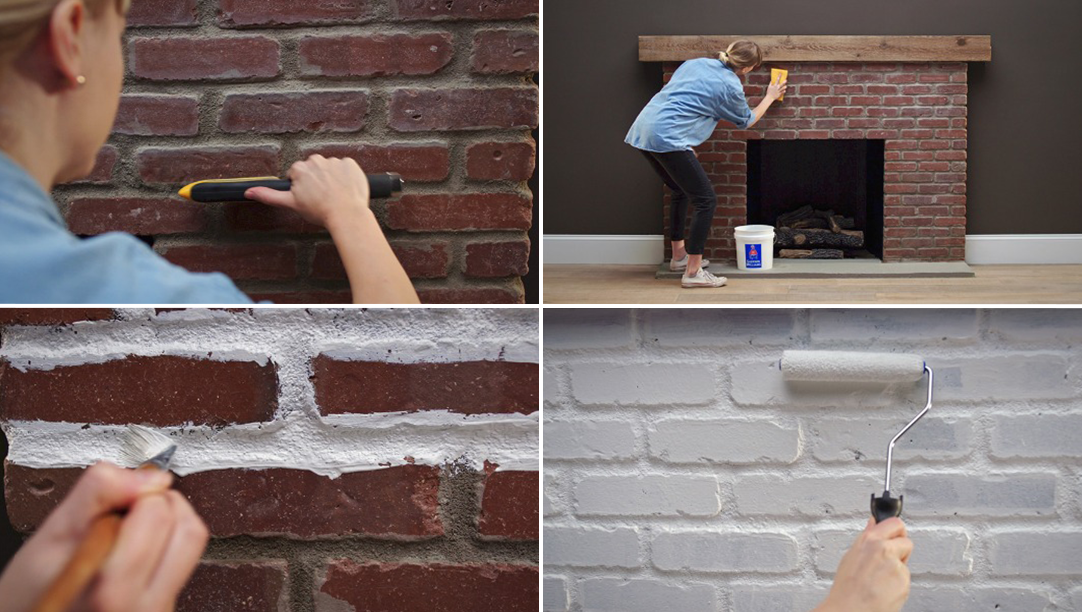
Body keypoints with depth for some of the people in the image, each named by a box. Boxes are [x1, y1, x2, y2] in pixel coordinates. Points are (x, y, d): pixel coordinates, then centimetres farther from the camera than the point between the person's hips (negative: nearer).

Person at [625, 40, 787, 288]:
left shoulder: (696, 63, 18)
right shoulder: (731, 87, -1)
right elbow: (746, 121, 19)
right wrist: (770, 98, 35)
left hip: (643, 128, 8)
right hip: (667, 137, -8)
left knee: (681, 191, 26)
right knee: (705, 200, -1)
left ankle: (679, 255, 34)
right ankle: (693, 272, -3)